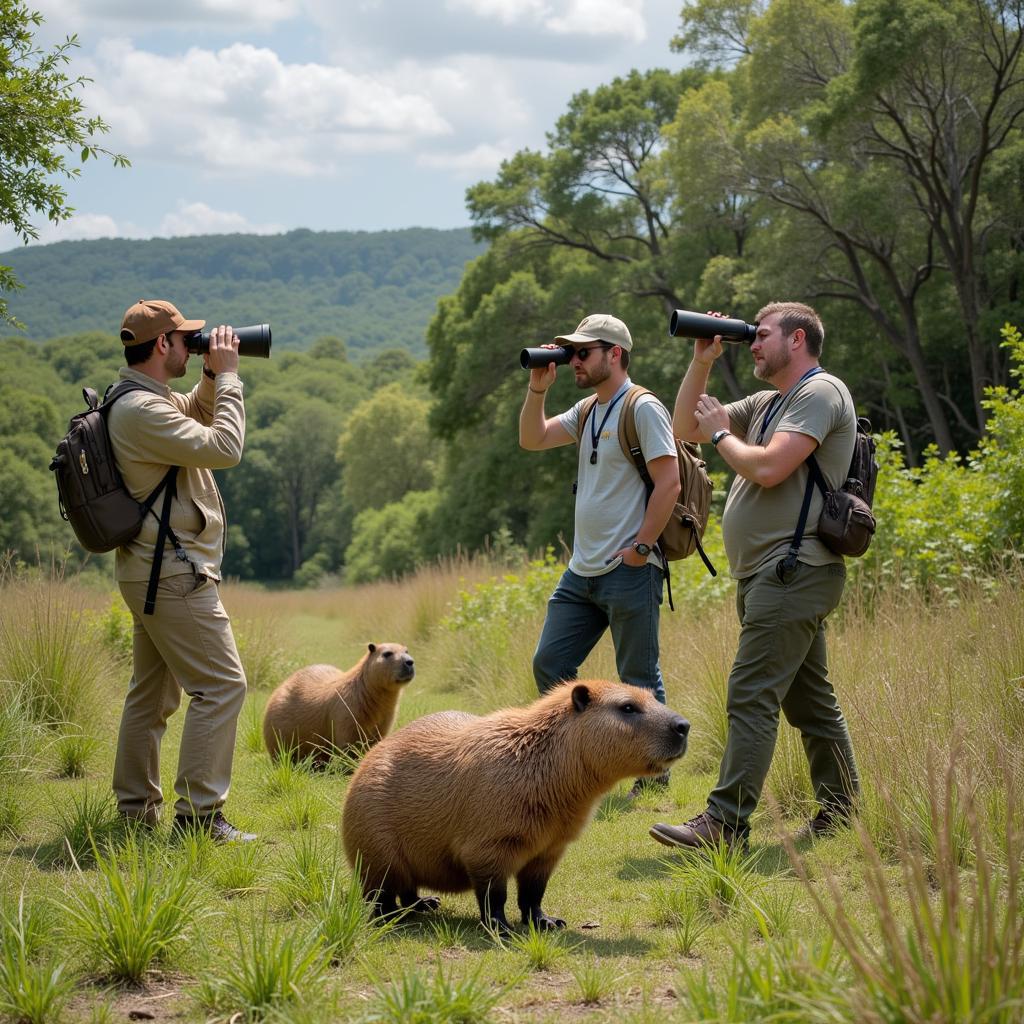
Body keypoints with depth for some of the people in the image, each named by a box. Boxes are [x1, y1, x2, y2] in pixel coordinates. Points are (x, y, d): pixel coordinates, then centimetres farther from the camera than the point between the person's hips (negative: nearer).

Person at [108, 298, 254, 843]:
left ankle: (135, 808, 20)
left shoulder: (148, 400, 13)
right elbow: (223, 447, -22)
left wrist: (211, 378, 12)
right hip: (174, 573, -11)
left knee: (152, 693, 14)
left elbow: (193, 417, 32)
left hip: (150, 572, 11)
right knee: (221, 684, -10)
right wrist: (227, 376, -12)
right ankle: (198, 814, -11)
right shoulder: (141, 410, -20)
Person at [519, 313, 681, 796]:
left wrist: (641, 548, -17)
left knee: (639, 679, 0)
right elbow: (531, 440, 17)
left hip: (629, 574, -9)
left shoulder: (643, 408, -11)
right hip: (581, 572, 9)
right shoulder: (586, 411, 15)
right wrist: (538, 389, 5)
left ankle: (654, 773, 12)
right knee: (549, 665, 9)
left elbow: (669, 484, -17)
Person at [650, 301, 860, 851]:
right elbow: (685, 427, 21)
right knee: (809, 699, 12)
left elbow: (768, 467, -22)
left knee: (751, 697, -14)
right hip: (769, 575, 10)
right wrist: (702, 362, 10)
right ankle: (840, 811, 18)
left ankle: (725, 822, -16)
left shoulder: (820, 392, -9)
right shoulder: (768, 403, 21)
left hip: (794, 571, -10)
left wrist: (721, 433, -4)